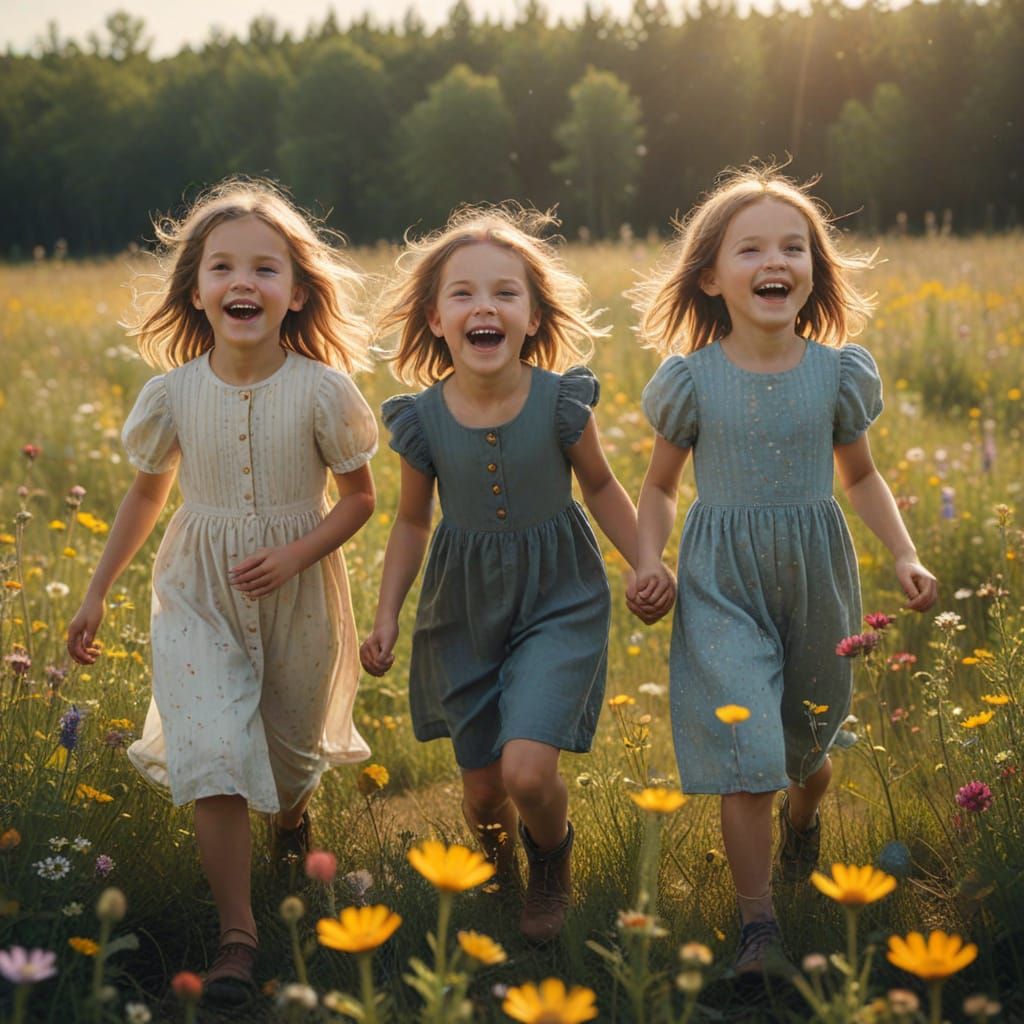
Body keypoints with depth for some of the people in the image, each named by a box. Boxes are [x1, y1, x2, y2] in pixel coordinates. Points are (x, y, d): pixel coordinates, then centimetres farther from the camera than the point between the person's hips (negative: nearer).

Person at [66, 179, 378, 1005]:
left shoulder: (322, 391, -16)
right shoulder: (174, 391, -9)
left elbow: (360, 497, -4)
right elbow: (147, 493, 7)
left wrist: (297, 554, -21)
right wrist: (96, 596, 12)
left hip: (296, 593, 0)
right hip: (199, 595, 0)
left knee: (292, 748, 19)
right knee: (211, 758, -13)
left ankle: (291, 810, 58)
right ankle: (237, 931, 1)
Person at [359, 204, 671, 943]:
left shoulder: (561, 402, -15)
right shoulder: (423, 419, -10)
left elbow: (602, 488, 3)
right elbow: (413, 523, 5)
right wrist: (386, 617, -2)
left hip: (559, 602, -2)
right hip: (465, 607, 2)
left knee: (527, 771, -18)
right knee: (482, 787, 8)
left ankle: (552, 859, 18)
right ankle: (495, 863, 44)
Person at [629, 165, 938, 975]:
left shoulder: (839, 373, -2)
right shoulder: (692, 379, -6)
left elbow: (861, 476, 12)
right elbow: (659, 487, 6)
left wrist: (905, 556, 0)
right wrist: (649, 561, -11)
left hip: (817, 577, 2)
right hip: (722, 583, -2)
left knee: (809, 743, 17)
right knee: (743, 751, -11)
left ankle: (802, 814, 54)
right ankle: (758, 923, 1)